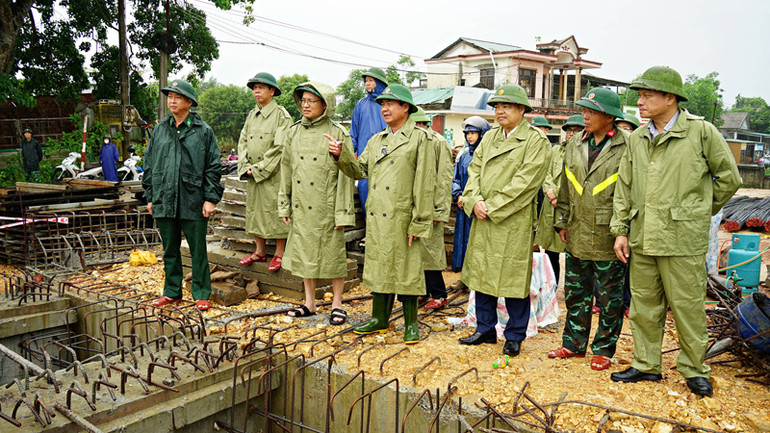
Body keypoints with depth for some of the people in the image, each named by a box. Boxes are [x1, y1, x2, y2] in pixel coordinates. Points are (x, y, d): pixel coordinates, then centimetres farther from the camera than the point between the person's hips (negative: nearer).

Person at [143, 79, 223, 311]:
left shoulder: (203, 131, -1)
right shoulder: (160, 129, 10)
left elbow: (213, 168, -2)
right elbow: (149, 163, 14)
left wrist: (210, 199, -8)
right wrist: (150, 196, 9)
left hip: (193, 202, -4)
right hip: (164, 201, 4)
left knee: (198, 250, 3)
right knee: (170, 249, 13)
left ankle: (201, 294, 15)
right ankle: (172, 292, 26)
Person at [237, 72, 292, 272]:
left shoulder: (281, 115, -7)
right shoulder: (251, 115, 14)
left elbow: (279, 147, -13)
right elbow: (242, 142, 13)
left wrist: (258, 169, -14)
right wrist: (245, 167, -2)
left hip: (273, 175, -7)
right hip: (253, 175, 7)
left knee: (275, 211, -3)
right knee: (254, 210, 11)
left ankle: (279, 254, 8)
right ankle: (260, 251, 23)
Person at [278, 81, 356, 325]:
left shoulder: (337, 134, -7)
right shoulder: (293, 133, 7)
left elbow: (345, 175, -8)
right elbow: (286, 170, 12)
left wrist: (343, 212, -11)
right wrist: (284, 205, 9)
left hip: (327, 207, -5)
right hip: (301, 206, 5)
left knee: (333, 253, 4)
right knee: (304, 252, 12)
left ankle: (337, 304, 19)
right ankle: (310, 303, 26)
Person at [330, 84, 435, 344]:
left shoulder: (420, 139, -4)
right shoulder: (376, 140, 16)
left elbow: (424, 185, -9)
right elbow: (359, 170, 14)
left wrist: (418, 223, -13)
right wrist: (341, 155, -4)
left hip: (402, 218, -6)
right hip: (376, 216, 6)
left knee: (406, 268, 2)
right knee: (379, 265, 14)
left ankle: (411, 323, 17)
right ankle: (380, 318, 28)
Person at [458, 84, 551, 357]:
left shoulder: (536, 141, -5)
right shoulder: (489, 137, 15)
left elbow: (525, 181, -14)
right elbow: (474, 169, 10)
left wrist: (493, 207, -15)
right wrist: (475, 201, -8)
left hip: (513, 221, -6)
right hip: (482, 220, 6)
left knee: (513, 279, 1)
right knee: (481, 273, 11)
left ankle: (514, 336, 17)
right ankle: (485, 329, 26)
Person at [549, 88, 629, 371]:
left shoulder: (627, 146, -7)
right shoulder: (575, 145, 9)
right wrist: (562, 221, 11)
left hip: (608, 238, -5)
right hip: (577, 236, 5)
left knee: (609, 297, 8)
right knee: (575, 293, 14)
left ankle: (603, 349, 22)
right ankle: (574, 343, 28)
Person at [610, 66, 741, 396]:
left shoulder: (702, 132, -5)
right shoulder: (637, 138, 9)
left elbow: (729, 178, 4)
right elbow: (624, 187, 12)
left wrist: (700, 212, 10)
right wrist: (620, 230, 7)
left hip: (683, 240, -5)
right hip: (642, 239, 5)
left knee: (687, 307, 5)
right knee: (643, 305, 12)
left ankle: (694, 369, 24)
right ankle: (646, 365, 26)